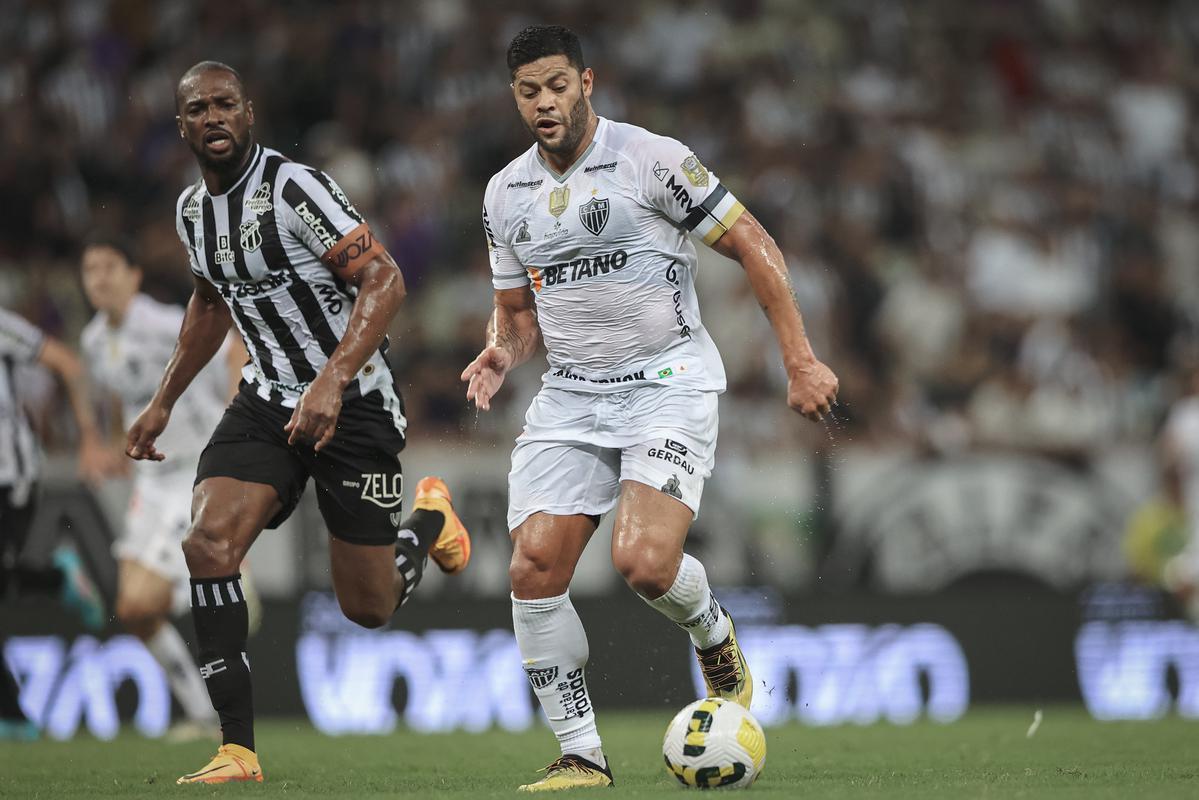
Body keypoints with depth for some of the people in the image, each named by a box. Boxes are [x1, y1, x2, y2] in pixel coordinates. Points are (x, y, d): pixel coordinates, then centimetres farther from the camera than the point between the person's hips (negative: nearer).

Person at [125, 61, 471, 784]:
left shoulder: (296, 189, -19)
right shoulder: (192, 210, 5)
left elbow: (383, 281, -24)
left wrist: (332, 382, -35)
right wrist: (164, 402, 25)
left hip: (353, 402, -6)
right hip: (267, 401, 6)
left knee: (369, 609, 2)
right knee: (208, 543, -20)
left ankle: (430, 517, 38)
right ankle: (239, 751, -16)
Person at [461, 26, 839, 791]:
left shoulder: (653, 160, -9)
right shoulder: (506, 194, 9)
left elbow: (755, 246, -5)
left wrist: (801, 360, -9)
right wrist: (503, 351, -3)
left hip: (669, 383, -5)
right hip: (571, 396, 5)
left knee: (644, 561, -24)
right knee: (534, 566, -12)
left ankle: (713, 634, 12)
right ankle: (581, 755, -1)